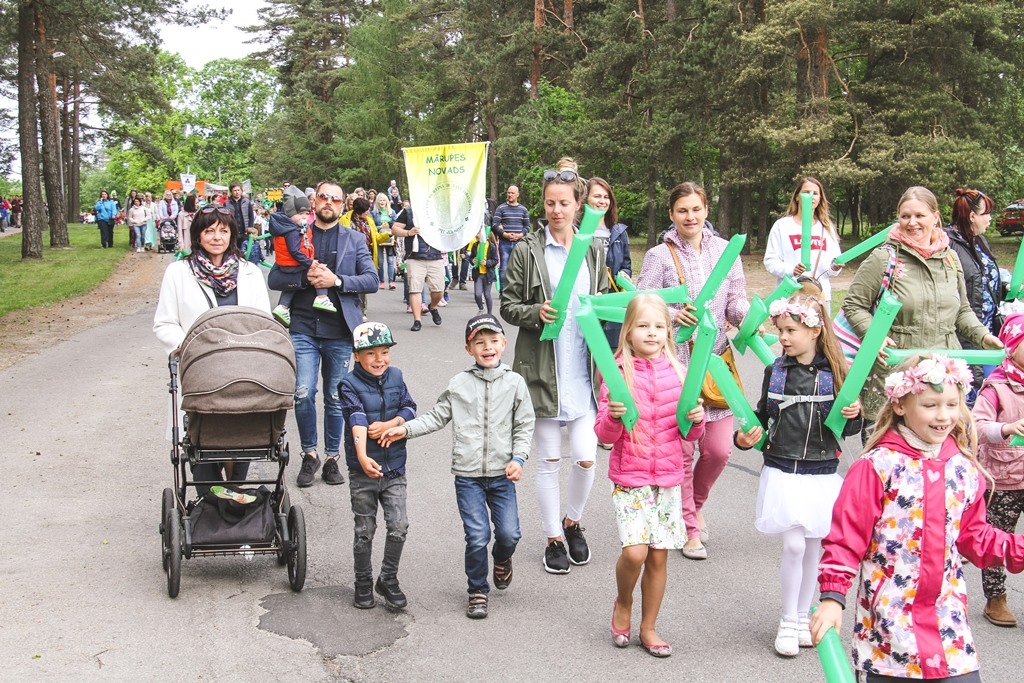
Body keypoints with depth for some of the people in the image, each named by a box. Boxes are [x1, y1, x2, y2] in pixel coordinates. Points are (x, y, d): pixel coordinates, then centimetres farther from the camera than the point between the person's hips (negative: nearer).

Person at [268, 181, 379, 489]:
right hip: (303, 329, 0)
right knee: (303, 394, -7)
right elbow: (274, 279, 2)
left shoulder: (354, 240, 9)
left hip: (339, 331, 1)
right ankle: (309, 454, 12)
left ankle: (332, 457, 21)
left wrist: (336, 280, -14)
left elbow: (371, 280, -1)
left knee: (335, 398, 8)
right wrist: (305, 278, -15)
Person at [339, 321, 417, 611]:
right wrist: (362, 457, -36)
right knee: (365, 531, 7)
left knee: (399, 526, -5)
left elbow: (410, 409, 2)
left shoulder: (395, 377, 6)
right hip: (362, 470, -3)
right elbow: (357, 421, -24)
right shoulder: (349, 384, -9)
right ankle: (363, 584, 24)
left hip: (394, 467, 3)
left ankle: (388, 580, 14)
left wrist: (389, 424, -16)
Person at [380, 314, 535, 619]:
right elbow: (437, 417, 7)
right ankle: (478, 590, 18)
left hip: (502, 474, 1)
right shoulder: (459, 384, 1)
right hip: (468, 475, -1)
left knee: (509, 533, -2)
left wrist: (518, 458, -7)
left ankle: (502, 559, 34)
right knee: (477, 536, -3)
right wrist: (405, 429, -4)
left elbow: (524, 426, 4)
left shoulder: (514, 383, 1)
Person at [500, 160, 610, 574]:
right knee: (549, 460, 7)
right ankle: (553, 538, 22)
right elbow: (508, 307, -1)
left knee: (586, 458, -1)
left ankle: (573, 521, 26)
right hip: (543, 371, -2)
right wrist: (536, 313, -19)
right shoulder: (527, 252, -2)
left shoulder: (593, 252, 10)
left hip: (584, 370, 3)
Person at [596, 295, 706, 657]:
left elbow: (690, 435, 11)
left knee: (659, 557, 7)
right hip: (629, 478, -3)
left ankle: (648, 627, 25)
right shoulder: (617, 373, -6)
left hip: (668, 480, 3)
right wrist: (613, 417, -25)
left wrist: (697, 419, -10)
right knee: (635, 552, -15)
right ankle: (623, 604, 16)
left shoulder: (677, 373, 4)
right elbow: (604, 435, -5)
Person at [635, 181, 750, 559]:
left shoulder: (725, 250, 8)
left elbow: (736, 301, 7)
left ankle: (695, 503, 35)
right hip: (675, 362, -3)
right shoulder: (659, 256, -2)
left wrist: (749, 316, -14)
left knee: (719, 449, 4)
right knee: (681, 449, 1)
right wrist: (672, 315, -21)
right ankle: (688, 527, 19)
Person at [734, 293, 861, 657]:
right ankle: (789, 621, 11)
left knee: (813, 547, 10)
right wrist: (746, 437, -7)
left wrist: (854, 416, -18)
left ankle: (803, 616, 27)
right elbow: (763, 416, 10)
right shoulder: (775, 371, 1)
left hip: (822, 474, 0)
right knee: (794, 545, -5)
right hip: (782, 472, 0)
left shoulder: (835, 373, -4)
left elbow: (848, 429, 3)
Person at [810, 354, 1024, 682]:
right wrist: (832, 595, -17)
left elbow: (975, 536, 16)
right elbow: (846, 535, -12)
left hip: (947, 616, 4)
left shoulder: (964, 469, 5)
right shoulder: (878, 466, -13)